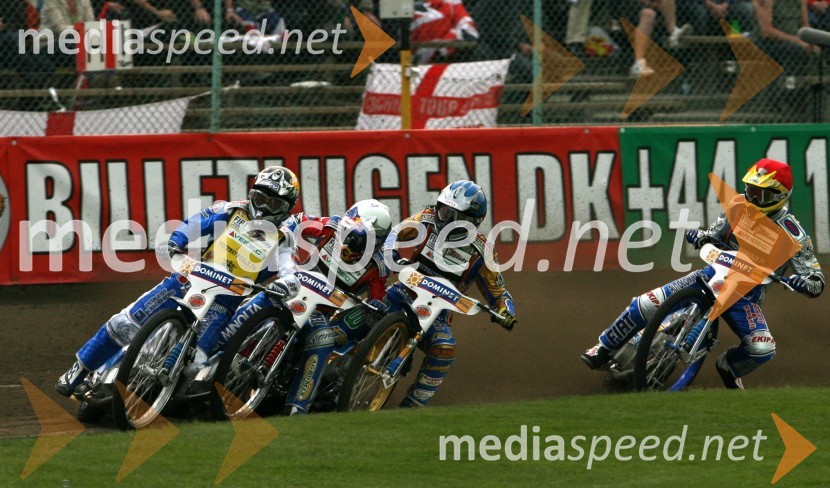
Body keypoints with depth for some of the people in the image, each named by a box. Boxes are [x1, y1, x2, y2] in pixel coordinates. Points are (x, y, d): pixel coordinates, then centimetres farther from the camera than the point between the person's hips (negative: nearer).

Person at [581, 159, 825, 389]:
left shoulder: (791, 232, -14)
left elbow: (817, 283, -14)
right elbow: (712, 236, 14)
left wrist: (802, 283, -38)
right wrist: (698, 236, -11)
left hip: (745, 296, -3)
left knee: (763, 350, -29)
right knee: (645, 305, -13)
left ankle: (729, 366, 7)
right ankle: (604, 349, 10)